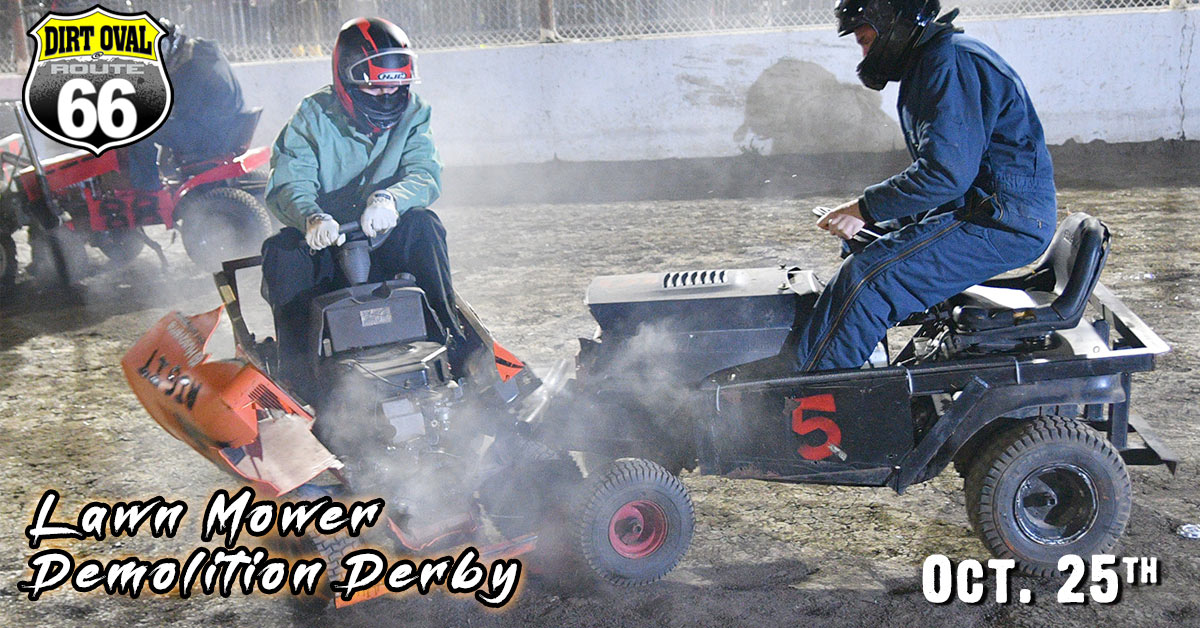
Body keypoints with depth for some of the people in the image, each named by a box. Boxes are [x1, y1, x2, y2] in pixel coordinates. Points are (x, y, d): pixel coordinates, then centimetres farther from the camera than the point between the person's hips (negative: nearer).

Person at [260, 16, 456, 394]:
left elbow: (425, 174, -14)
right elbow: (288, 183, -13)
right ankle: (298, 372, -30)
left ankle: (451, 342, -27)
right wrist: (311, 217, -38)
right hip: (324, 245, 0)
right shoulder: (314, 117, -3)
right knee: (282, 250, -30)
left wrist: (390, 199, -38)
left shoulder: (412, 115, 2)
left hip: (385, 238, 1)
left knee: (421, 224, -29)